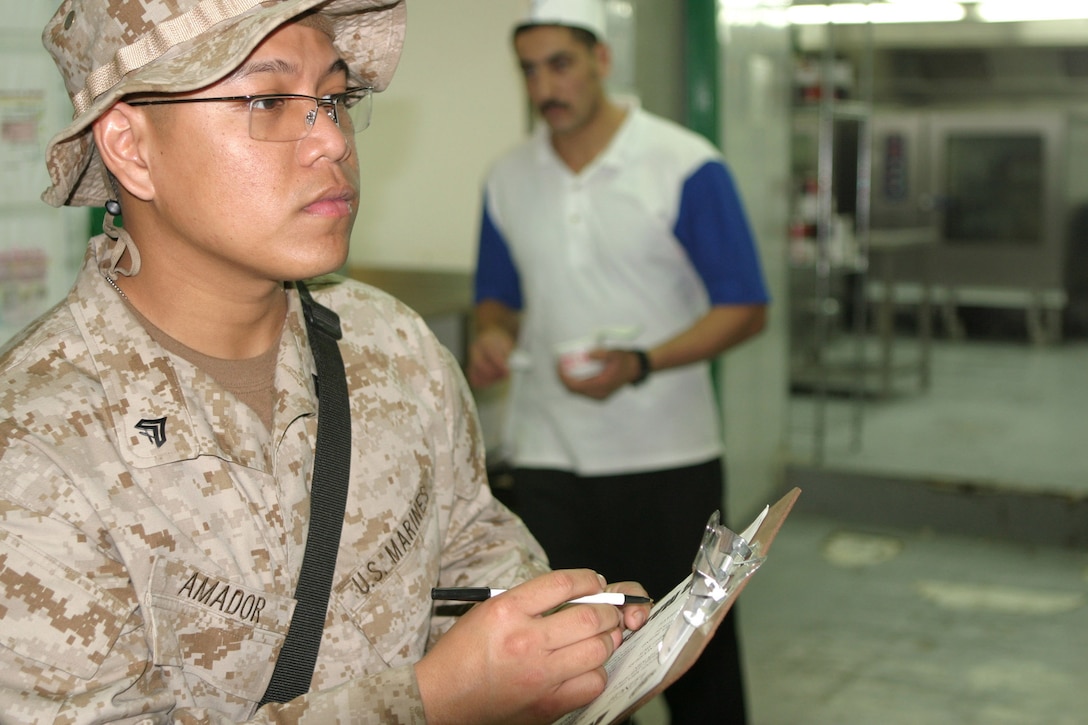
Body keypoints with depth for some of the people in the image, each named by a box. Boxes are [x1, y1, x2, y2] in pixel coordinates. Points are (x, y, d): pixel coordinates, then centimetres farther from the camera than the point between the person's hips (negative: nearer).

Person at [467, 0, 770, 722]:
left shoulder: (687, 167, -8)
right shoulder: (508, 179, 6)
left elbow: (745, 309, -8)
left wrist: (640, 364, -22)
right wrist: (492, 334, -7)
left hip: (666, 455, -4)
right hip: (546, 458, 4)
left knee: (695, 663, 8)